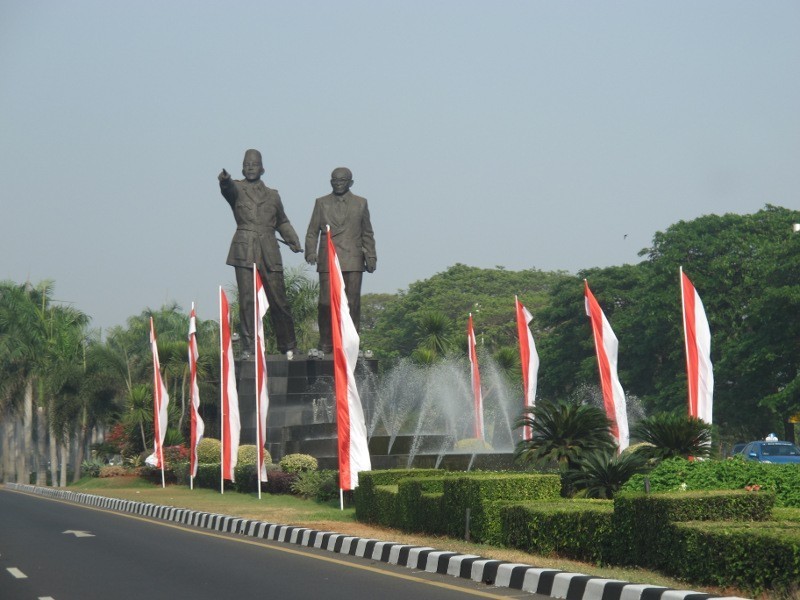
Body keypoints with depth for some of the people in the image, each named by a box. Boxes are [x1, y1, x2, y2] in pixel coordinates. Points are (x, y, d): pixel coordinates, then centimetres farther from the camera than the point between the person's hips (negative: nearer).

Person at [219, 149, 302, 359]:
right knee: (247, 300, -7)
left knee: (278, 300, 0)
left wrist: (293, 240, 13)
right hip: (245, 252, -2)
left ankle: (288, 346, 12)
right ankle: (248, 348, -4)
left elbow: (282, 222, 29)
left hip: (269, 254, 2)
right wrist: (225, 181, -40)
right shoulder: (237, 189, 8)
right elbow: (229, 188, -16)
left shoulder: (273, 195, 20)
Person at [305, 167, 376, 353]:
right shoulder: (321, 203, 14)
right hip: (328, 261, 0)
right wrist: (310, 251, -4)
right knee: (326, 303, -7)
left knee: (352, 302, -3)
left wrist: (371, 257, 8)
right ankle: (325, 342, 1)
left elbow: (367, 234, 16)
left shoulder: (361, 203, 15)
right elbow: (312, 232, 11)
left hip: (353, 261, 1)